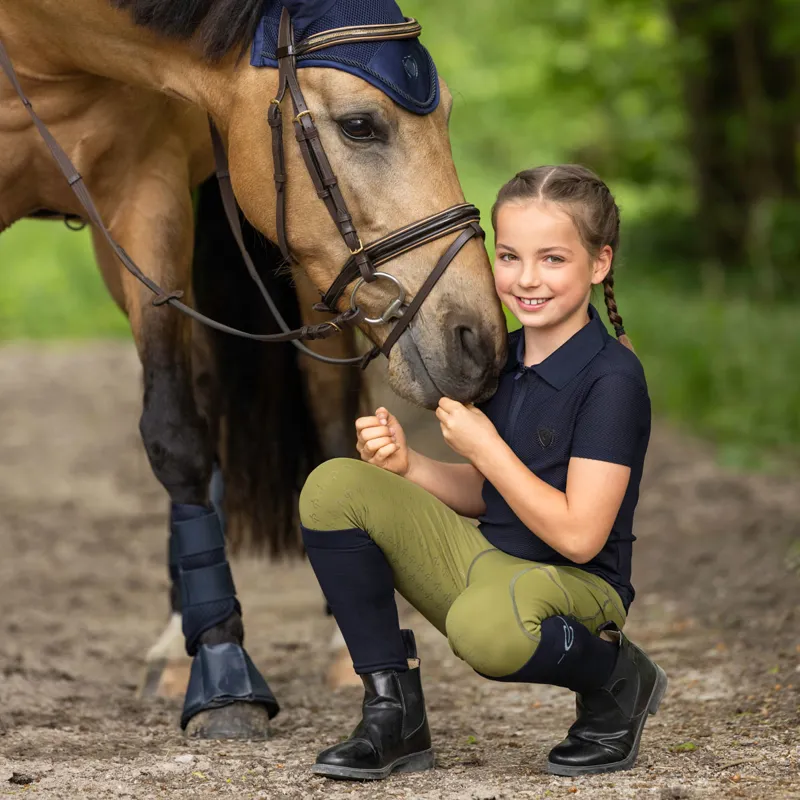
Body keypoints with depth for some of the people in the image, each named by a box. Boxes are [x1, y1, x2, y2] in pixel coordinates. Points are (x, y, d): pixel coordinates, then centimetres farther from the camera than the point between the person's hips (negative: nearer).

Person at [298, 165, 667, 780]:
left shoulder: (612, 379, -18)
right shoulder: (506, 358, 7)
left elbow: (579, 535, -22)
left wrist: (484, 447, -16)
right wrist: (407, 465, -3)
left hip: (574, 587, -8)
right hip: (486, 564, 8)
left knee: (486, 623, -43)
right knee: (333, 488, -6)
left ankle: (619, 682, -6)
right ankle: (393, 713, -1)